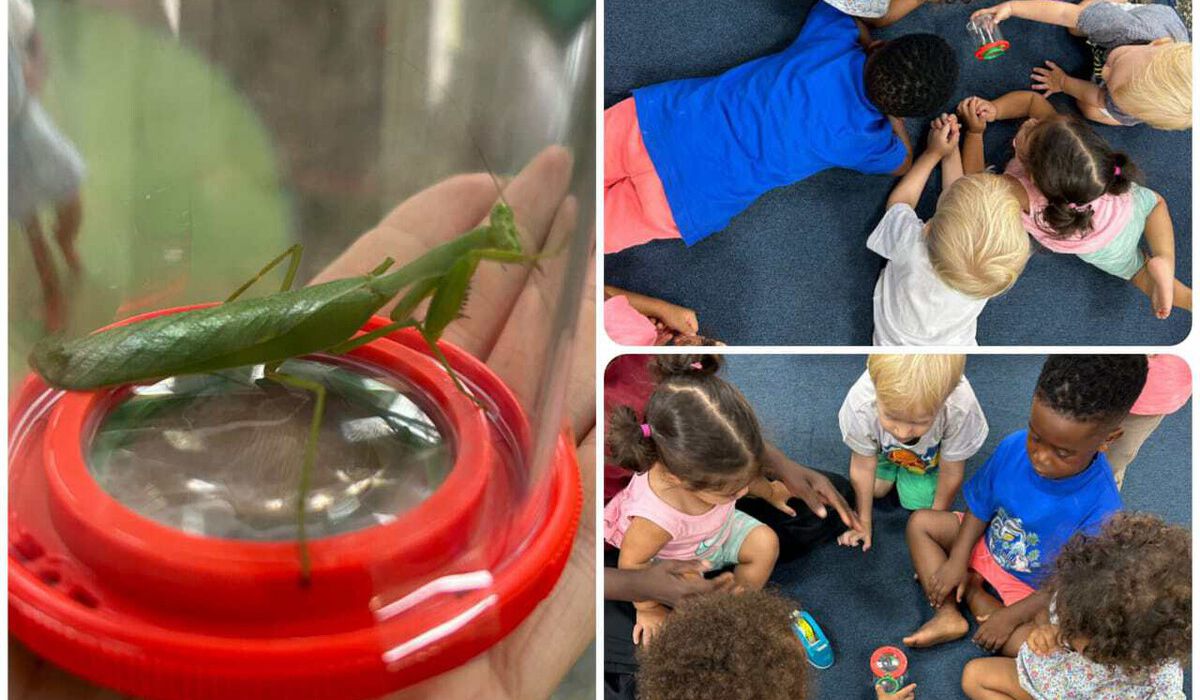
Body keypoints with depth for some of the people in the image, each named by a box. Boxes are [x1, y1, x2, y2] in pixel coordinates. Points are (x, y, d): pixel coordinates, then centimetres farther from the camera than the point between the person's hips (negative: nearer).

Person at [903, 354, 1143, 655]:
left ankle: (972, 591, -4)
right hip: (987, 547, 4)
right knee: (920, 522, -5)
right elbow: (980, 508, -5)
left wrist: (1010, 617, -22)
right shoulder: (1013, 447, -23)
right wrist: (957, 561, -12)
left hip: (1033, 587, -4)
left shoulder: (1100, 511, -35)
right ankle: (947, 615, -12)